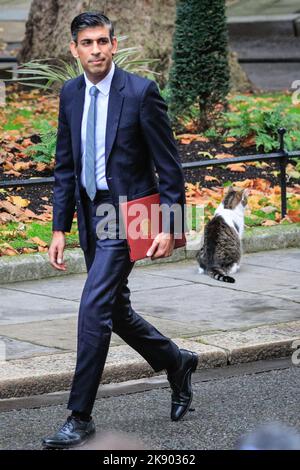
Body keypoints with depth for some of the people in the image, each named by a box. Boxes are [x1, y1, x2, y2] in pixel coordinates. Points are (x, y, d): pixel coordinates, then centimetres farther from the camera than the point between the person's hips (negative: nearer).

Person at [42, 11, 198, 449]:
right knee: (115, 309, 16)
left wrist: (169, 226, -14)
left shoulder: (141, 92, -13)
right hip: (91, 214, 7)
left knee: (94, 306, -14)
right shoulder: (70, 94, 5)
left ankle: (80, 416, -6)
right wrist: (60, 229, 5)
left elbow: (168, 164, -10)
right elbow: (65, 167, 10)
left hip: (128, 214, -7)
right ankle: (177, 363, 41)